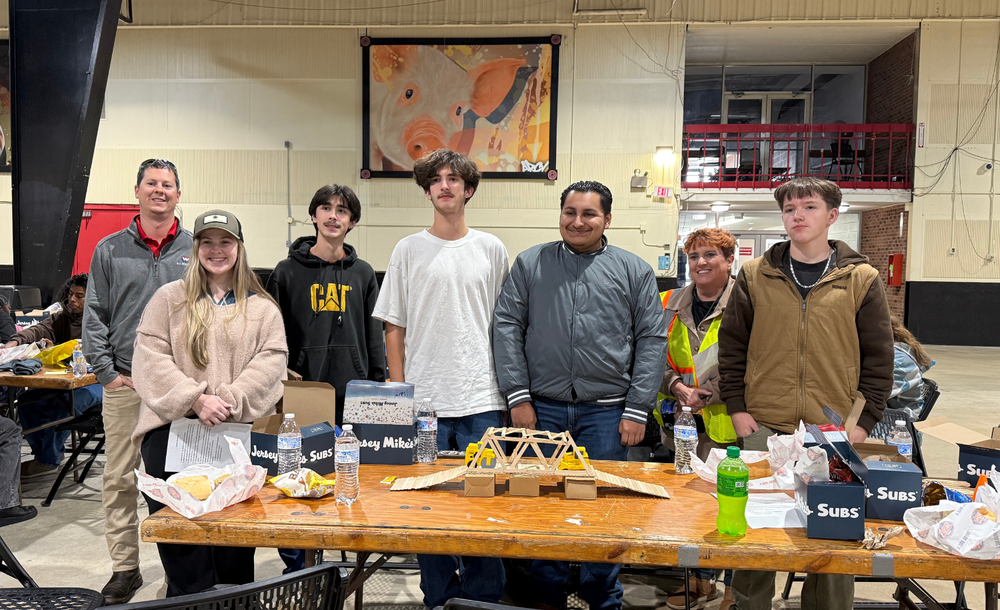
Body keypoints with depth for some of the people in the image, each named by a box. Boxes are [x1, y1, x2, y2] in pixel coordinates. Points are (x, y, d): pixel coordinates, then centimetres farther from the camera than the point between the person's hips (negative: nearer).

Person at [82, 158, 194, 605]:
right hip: (124, 382, 1)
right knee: (120, 479, 5)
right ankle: (125, 568, 18)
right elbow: (94, 316, 7)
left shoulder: (197, 250, 6)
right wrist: (106, 370, -2)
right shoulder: (110, 250, 8)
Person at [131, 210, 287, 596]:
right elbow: (150, 358, 2)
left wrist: (229, 400, -14)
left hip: (240, 431, 0)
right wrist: (196, 399, -11)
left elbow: (272, 361, 0)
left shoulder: (262, 308, 12)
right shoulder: (169, 299, 12)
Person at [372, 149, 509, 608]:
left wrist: (510, 387, 6)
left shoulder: (491, 249, 8)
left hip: (481, 401, 0)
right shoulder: (409, 250, 6)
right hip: (423, 399, 0)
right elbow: (394, 329, 7)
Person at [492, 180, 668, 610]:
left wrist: (637, 409, -3)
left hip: (606, 413, -1)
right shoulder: (530, 264, 7)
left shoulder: (634, 271, 6)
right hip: (541, 408, 1)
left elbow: (652, 340, 3)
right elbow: (507, 327, 3)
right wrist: (518, 397, -4)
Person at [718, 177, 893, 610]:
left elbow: (879, 358, 5)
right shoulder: (755, 276, 5)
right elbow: (731, 345, 7)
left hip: (835, 434, 0)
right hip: (763, 428, 1)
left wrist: (864, 422, -2)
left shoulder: (861, 280, 4)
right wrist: (738, 410, 0)